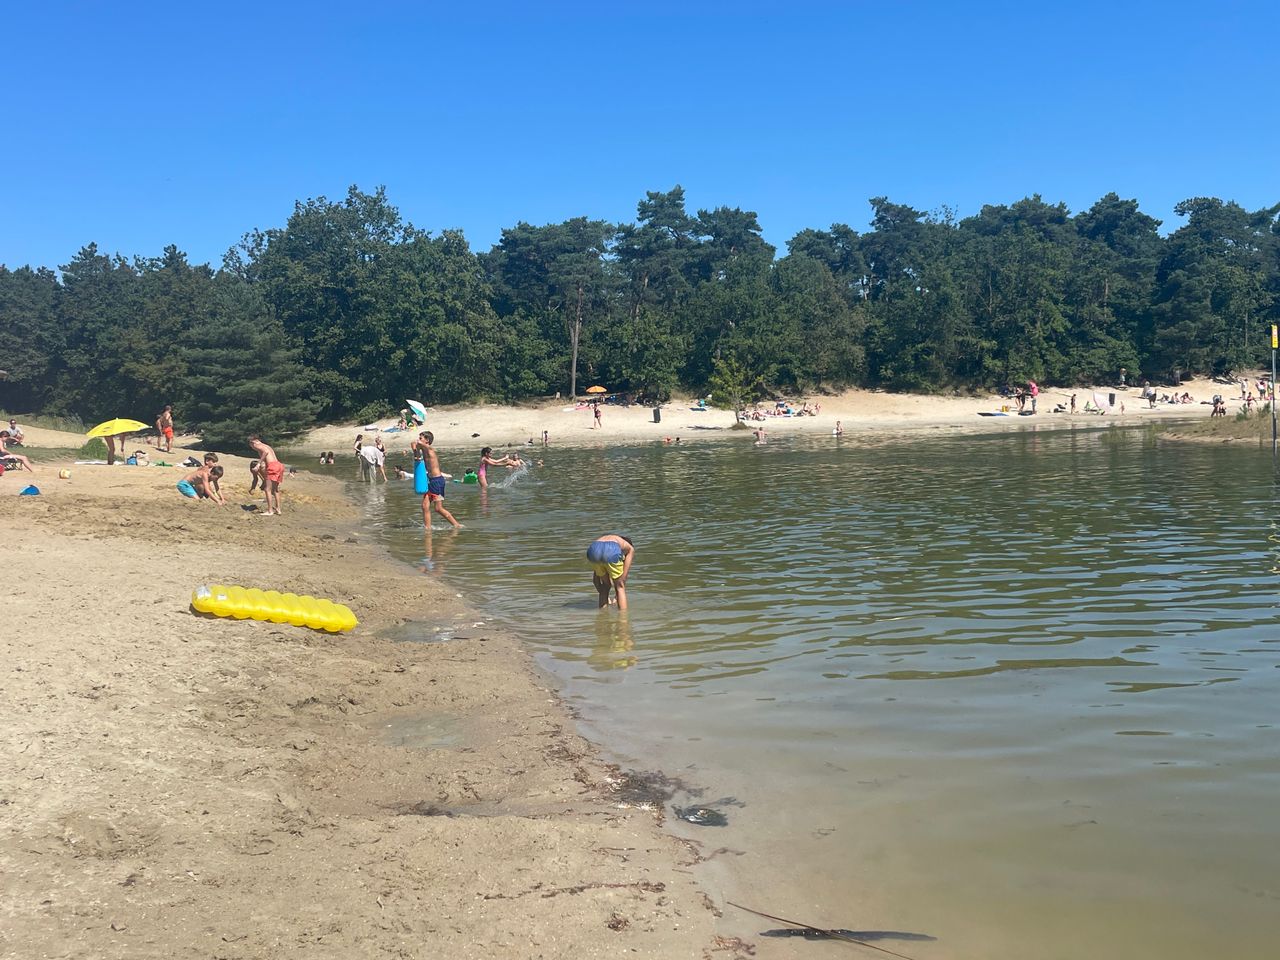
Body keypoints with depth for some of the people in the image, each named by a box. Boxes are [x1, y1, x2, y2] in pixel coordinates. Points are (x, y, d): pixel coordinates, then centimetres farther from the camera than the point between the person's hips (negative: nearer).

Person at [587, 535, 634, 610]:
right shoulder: (630, 548, 34)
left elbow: (595, 579, 41)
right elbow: (623, 577, 26)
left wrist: (602, 594, 49)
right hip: (612, 551, -3)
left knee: (605, 584, 29)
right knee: (620, 586, 20)